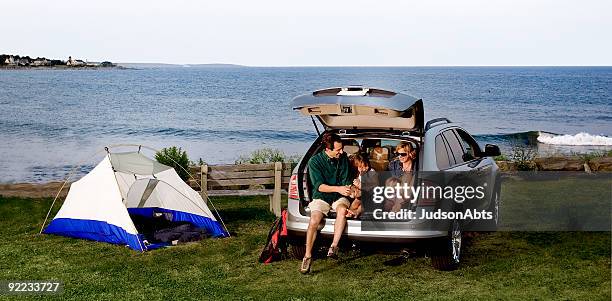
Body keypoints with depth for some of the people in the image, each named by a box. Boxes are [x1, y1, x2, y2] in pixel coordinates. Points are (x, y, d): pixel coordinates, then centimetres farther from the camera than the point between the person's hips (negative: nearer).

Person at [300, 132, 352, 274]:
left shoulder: (343, 158, -1)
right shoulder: (315, 161, -11)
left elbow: (346, 181, 0)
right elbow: (319, 186, -17)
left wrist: (348, 188, -21)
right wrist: (338, 188, -30)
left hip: (338, 197, 2)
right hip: (321, 197, -2)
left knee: (342, 210, -34)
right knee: (314, 221, -28)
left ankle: (334, 247, -31)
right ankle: (308, 256, -17)